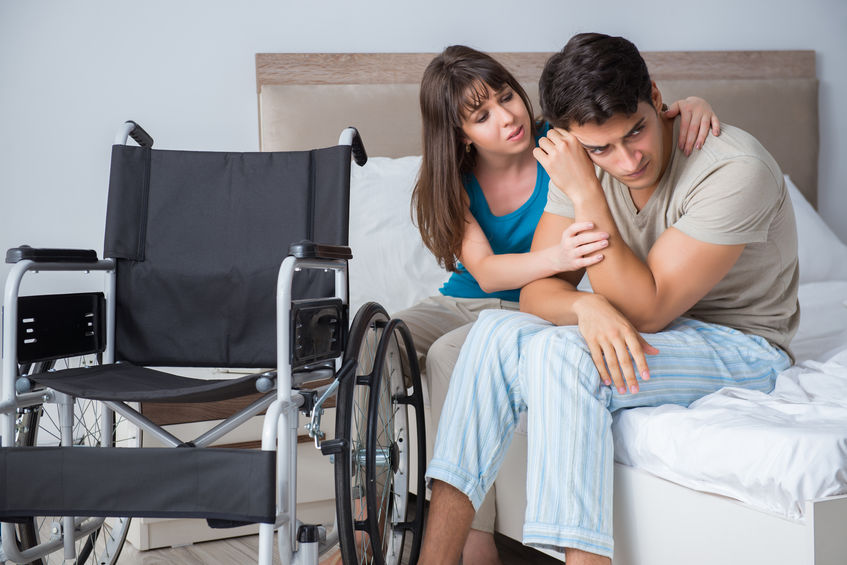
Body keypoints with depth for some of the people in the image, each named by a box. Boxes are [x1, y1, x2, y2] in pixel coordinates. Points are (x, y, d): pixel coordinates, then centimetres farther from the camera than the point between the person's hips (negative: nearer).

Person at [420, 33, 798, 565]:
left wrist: (585, 193, -29)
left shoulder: (735, 169, -25)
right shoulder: (587, 162, -6)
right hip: (641, 336, 6)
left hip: (741, 346, -6)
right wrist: (587, 305, -30)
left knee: (558, 355, -30)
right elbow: (538, 290, -7)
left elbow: (647, 309, -26)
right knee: (496, 332, -18)